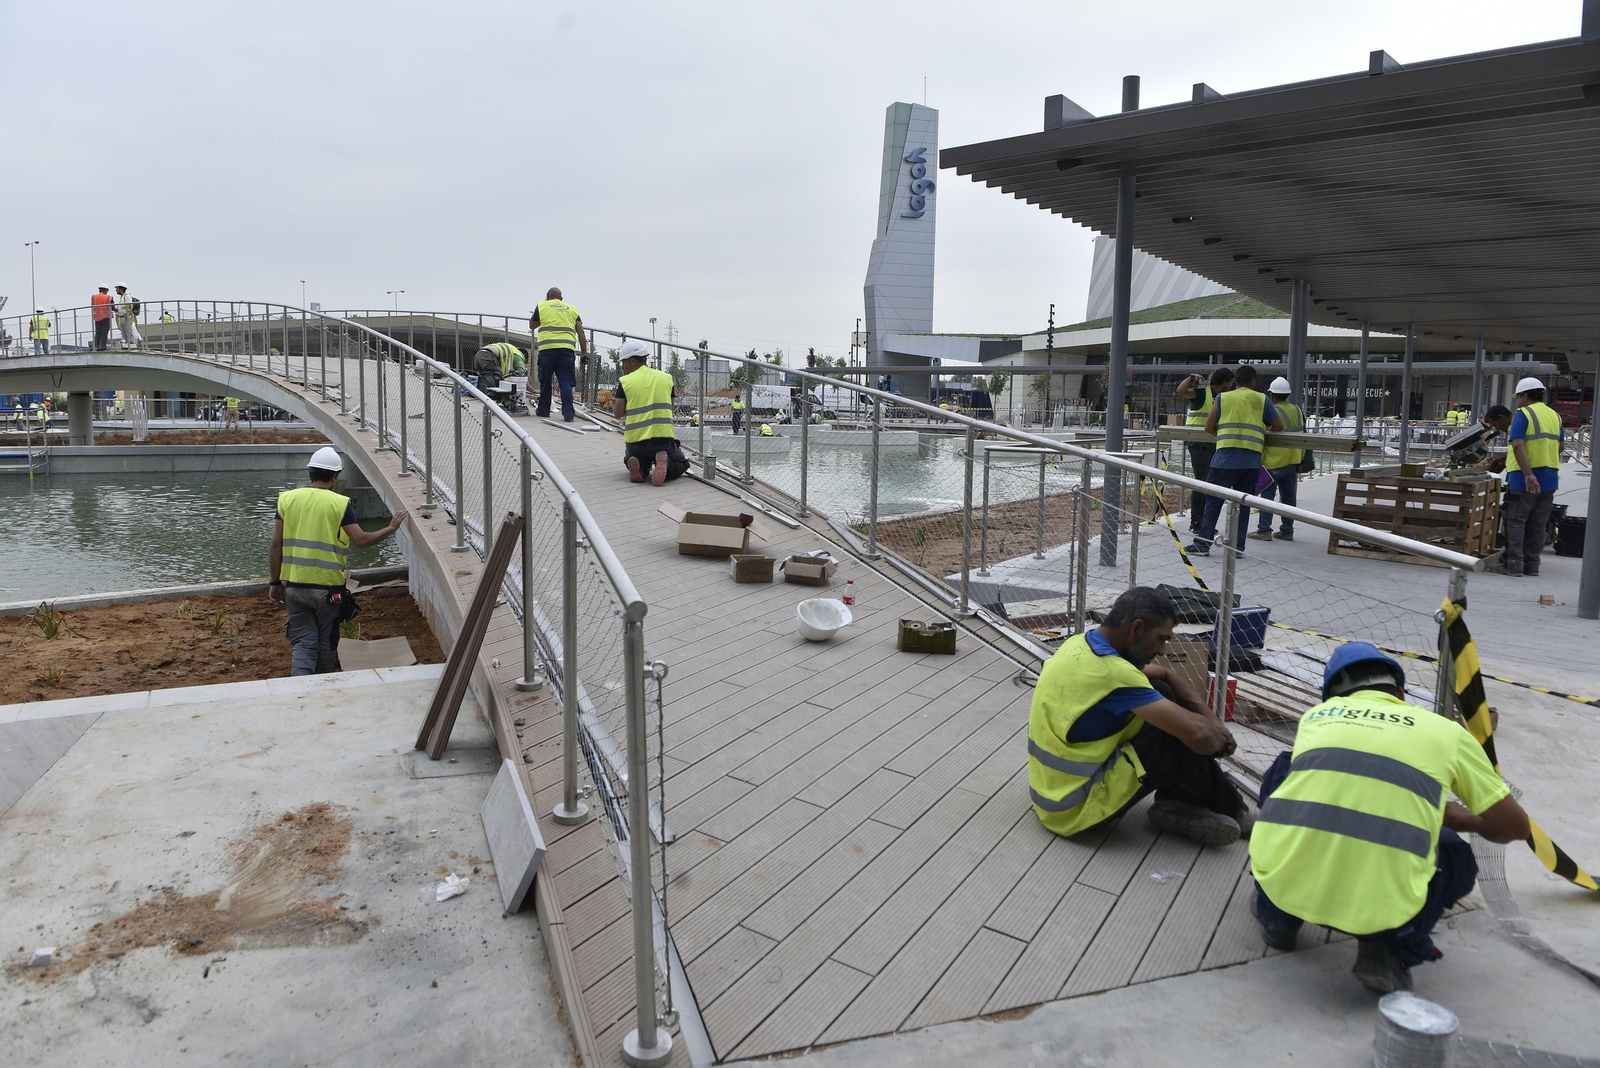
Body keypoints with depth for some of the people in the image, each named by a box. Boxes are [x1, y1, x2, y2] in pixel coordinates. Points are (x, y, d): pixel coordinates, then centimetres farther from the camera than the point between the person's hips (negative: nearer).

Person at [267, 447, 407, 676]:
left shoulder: (287, 499, 1)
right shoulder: (340, 503, -9)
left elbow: (276, 546, 1)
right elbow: (361, 540, -11)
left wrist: (275, 582, 9)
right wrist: (391, 528, 3)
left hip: (294, 585, 2)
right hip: (327, 586, -2)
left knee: (303, 642, 9)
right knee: (326, 642, 15)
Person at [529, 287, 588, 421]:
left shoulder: (541, 306, 13)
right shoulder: (572, 309, 18)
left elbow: (532, 325, 25)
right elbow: (581, 332, 9)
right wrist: (584, 353, 7)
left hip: (547, 347, -1)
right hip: (567, 348, 1)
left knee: (545, 380, 13)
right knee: (566, 382, 1)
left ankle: (543, 409, 24)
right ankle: (568, 414, -7)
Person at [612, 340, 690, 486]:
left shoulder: (625, 382, -2)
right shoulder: (666, 378, 6)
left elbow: (618, 413, -1)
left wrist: (615, 403, 20)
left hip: (635, 440, 0)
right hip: (663, 439, 0)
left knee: (630, 459, 33)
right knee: (681, 463, 24)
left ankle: (639, 467, -5)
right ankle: (665, 466, -12)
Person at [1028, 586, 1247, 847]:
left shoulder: (1079, 643, 2)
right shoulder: (1112, 672, -27)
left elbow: (1166, 676, 13)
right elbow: (1198, 734, -27)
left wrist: (1212, 721, 0)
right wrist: (1219, 736, -3)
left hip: (1055, 786, 9)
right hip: (1076, 808, -9)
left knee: (1160, 693, 8)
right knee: (1180, 732, -10)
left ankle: (1176, 802, 11)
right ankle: (1226, 808, 15)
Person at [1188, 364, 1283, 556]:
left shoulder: (1223, 398, 8)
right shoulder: (1262, 399, 11)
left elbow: (1209, 428, 8)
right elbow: (1278, 426, 14)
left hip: (1226, 457, -1)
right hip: (1252, 460, 2)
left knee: (1214, 500, 2)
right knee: (1243, 503, 8)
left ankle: (1202, 543, -1)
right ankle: (1238, 546, 10)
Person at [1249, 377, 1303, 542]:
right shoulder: (1297, 411, 8)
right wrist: (1300, 458, 21)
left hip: (1273, 462, -7)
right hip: (1293, 461, 7)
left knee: (1267, 496, -1)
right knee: (1289, 497, 10)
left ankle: (1264, 530, -3)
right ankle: (1287, 531, 14)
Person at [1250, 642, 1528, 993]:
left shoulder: (1316, 715, 19)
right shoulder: (1446, 731, 14)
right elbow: (1514, 827, 21)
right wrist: (1465, 820, 44)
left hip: (1281, 883, 2)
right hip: (1380, 904, -2)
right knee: (1456, 855, 31)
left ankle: (1277, 915, 27)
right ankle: (1390, 949, 7)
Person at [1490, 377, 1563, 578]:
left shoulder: (1523, 414, -9)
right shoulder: (1555, 416, 13)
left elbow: (1518, 446, -22)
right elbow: (1559, 447, 20)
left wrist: (1528, 474, -26)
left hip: (1524, 479, -7)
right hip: (1550, 478, 7)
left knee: (1516, 521, -2)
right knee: (1538, 524, 11)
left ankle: (1514, 565, -4)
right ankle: (1532, 565, 15)